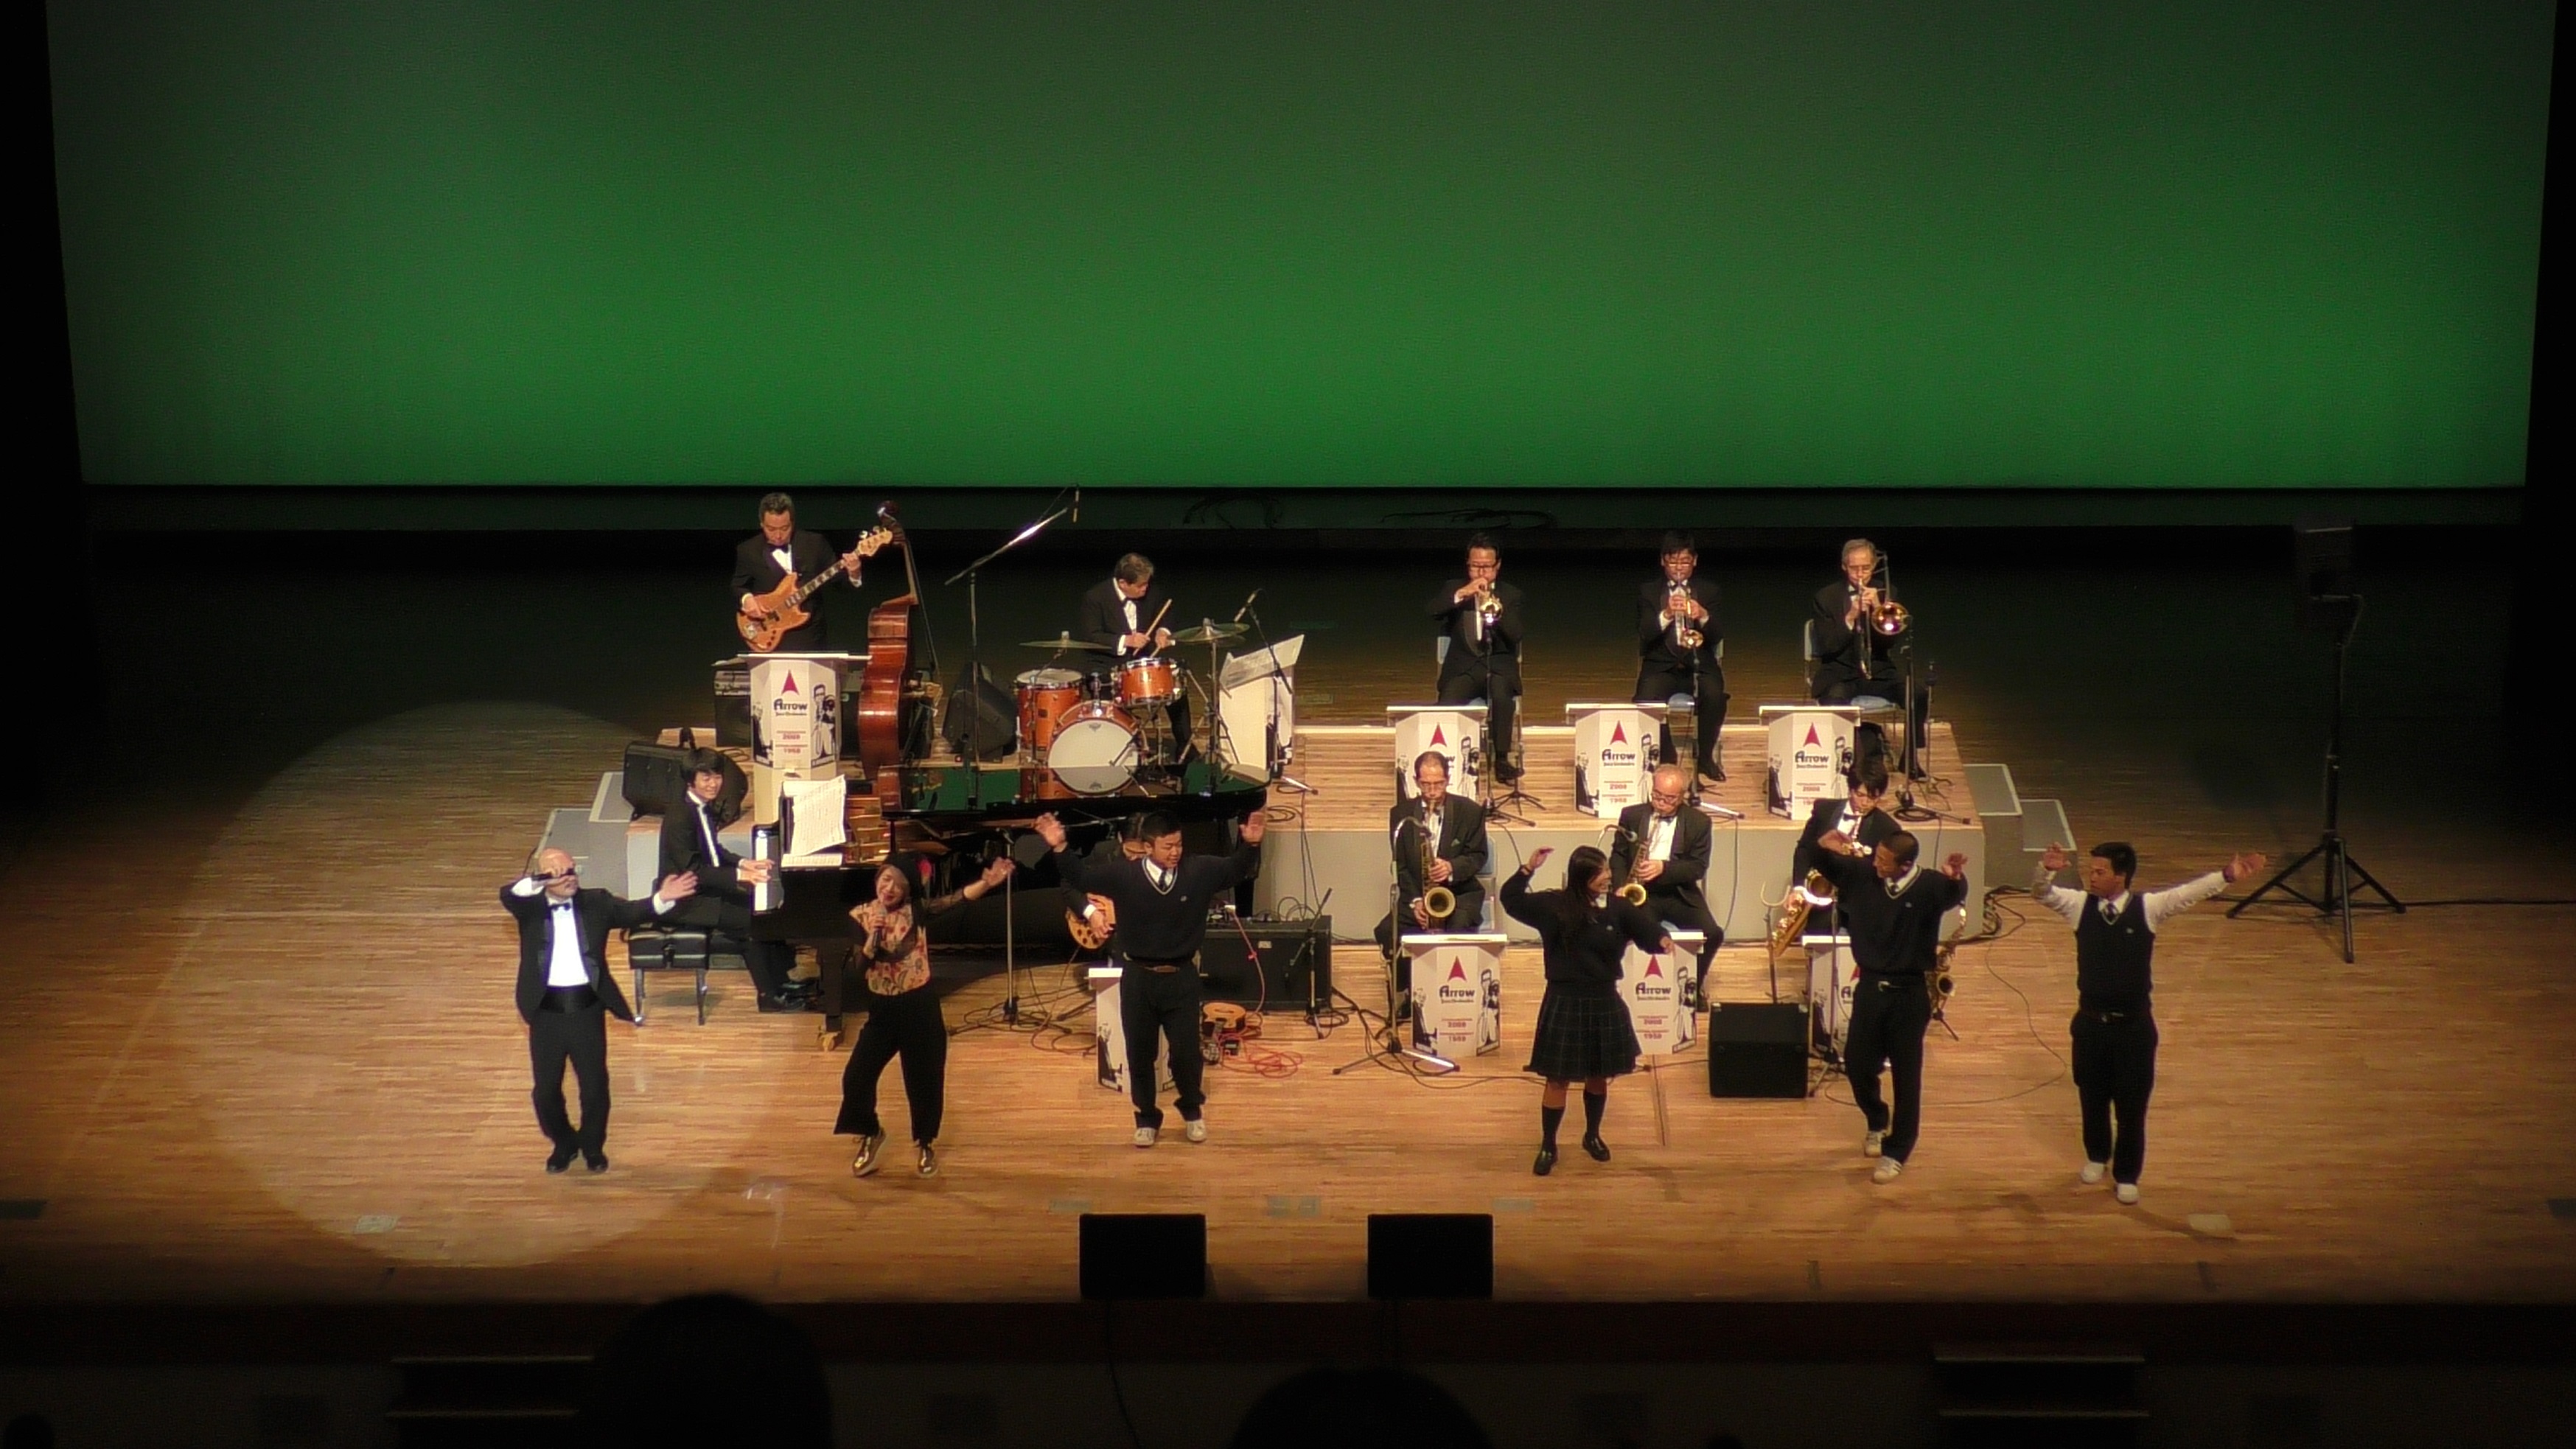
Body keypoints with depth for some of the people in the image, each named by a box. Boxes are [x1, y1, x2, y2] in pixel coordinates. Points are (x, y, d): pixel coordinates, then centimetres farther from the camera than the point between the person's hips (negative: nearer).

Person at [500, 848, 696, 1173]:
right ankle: (563, 1143, 36)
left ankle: (593, 1145, 33)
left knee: (595, 1086, 8)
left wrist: (662, 900, -31)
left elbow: (632, 912, -10)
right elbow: (508, 895, -22)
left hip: (588, 1009, 0)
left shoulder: (596, 903, 1)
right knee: (546, 1090, 10)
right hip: (547, 1012, 0)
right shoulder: (530, 908, -3)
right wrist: (539, 881, -42)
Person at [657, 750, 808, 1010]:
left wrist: (742, 863, 3)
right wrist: (738, 875, -30)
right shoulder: (680, 816, -24)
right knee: (751, 920, -17)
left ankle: (781, 981, 11)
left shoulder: (704, 806, 4)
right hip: (686, 901, -9)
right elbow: (692, 871, -27)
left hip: (705, 888, 10)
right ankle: (770, 996, -7)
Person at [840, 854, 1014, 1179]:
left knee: (925, 1079, 7)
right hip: (882, 1008, 1)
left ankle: (925, 1144, 31)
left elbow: (957, 899, -23)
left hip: (919, 1006, -1)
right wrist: (872, 938, -27)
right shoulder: (860, 916, -4)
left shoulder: (916, 911, -8)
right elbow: (859, 970, -11)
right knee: (857, 1076, -1)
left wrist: (988, 883, -39)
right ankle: (870, 1135, 28)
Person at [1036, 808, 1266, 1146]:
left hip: (1181, 977, 0)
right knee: (1140, 1053, 9)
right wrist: (1059, 848, -16)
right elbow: (1081, 875, -2)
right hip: (1138, 977, 0)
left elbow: (1238, 869, 3)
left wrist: (1250, 844, -15)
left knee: (1187, 1050, 4)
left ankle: (1192, 1111, 30)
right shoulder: (1123, 874, -8)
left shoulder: (1200, 871, -6)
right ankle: (1147, 1119, 27)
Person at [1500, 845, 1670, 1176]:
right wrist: (1528, 870, -15)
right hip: (1564, 1003, -3)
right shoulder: (1554, 906, -8)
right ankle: (1548, 1146, 14)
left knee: (1599, 1075, 16)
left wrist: (1662, 940, -26)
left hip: (1605, 1003, 3)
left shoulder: (1617, 908, -3)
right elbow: (1511, 900, -2)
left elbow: (1647, 930, -3)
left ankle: (1592, 1136, 37)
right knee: (1558, 1078, 2)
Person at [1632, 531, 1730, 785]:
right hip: (1661, 665, 0)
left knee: (1715, 695, -33)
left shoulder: (1708, 590, 8)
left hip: (1699, 663, 0)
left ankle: (1706, 758, -11)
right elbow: (1644, 635, -7)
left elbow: (1718, 636, -2)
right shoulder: (1648, 590, 6)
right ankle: (1665, 759, -8)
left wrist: (1704, 617, -24)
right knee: (1647, 701, -32)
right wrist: (1666, 615, -26)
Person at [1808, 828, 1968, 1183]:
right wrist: (1825, 849, -16)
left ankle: (1896, 1152, 16)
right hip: (1870, 986, 4)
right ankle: (1876, 1123, 39)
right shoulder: (1862, 872, -6)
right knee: (1857, 1064, 10)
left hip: (1909, 993, -4)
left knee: (1906, 1075, 3)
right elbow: (1827, 867, 7)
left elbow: (1955, 896, -35)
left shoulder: (1929, 886, -16)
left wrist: (1956, 878, -58)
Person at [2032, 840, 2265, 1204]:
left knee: (2132, 1103, 7)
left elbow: (2190, 893, -21)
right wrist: (2047, 869, -38)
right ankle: (2097, 1157, 43)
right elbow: (2042, 894, -15)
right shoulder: (2080, 905, -6)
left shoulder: (2148, 908, -10)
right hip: (2091, 1021, 2)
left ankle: (2127, 1176, 24)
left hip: (2134, 1024, -2)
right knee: (2092, 1097, 18)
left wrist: (2228, 875, -36)